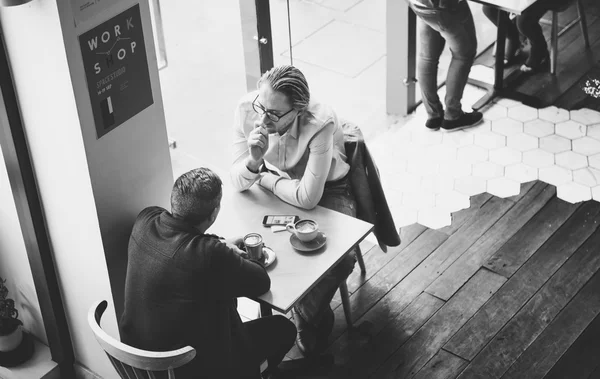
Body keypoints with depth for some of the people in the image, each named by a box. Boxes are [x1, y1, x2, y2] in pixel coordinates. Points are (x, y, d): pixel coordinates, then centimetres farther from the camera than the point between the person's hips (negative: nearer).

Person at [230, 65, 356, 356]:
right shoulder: (247, 108, -24)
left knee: (341, 257, -23)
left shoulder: (321, 124, -37)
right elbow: (239, 183, -17)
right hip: (277, 186, 4)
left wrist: (266, 179, -19)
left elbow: (308, 198, -34)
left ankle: (308, 315, 8)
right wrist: (254, 160, -38)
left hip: (326, 191, -3)